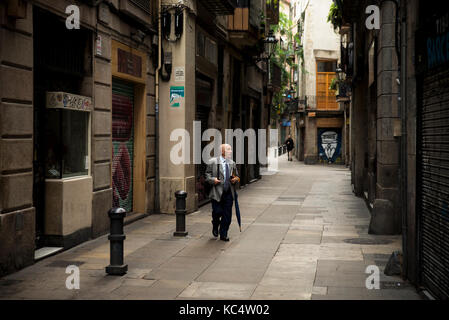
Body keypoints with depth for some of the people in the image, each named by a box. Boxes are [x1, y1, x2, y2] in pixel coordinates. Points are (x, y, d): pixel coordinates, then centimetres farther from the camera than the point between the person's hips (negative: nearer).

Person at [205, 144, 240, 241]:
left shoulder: (232, 163, 13)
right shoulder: (213, 162, -1)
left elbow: (237, 176, 22)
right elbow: (207, 175, 1)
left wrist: (236, 179, 0)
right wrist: (213, 180, -17)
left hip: (229, 193, 4)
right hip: (217, 193, -4)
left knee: (227, 215, 3)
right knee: (217, 212, -3)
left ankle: (223, 234, 15)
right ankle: (215, 227, 29)